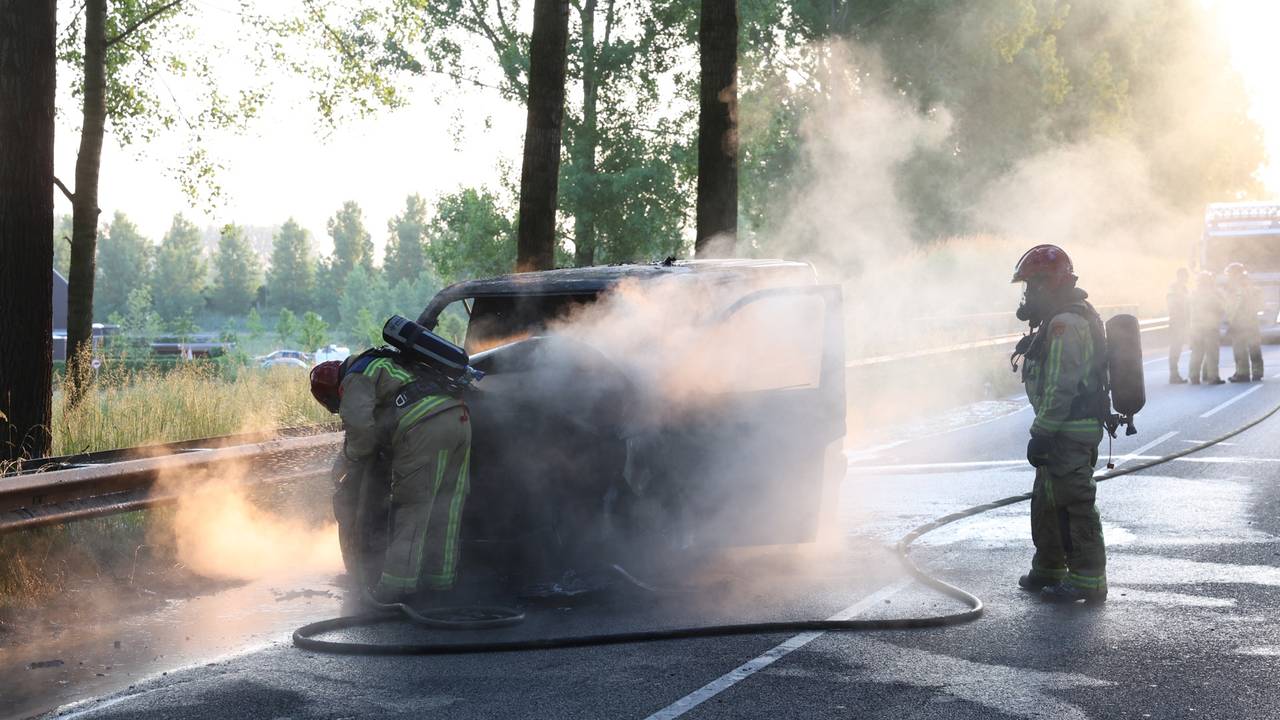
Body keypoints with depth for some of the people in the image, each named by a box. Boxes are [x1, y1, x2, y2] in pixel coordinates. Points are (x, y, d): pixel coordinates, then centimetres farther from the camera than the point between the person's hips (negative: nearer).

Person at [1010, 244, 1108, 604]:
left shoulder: (1065, 325, -19)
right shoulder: (1075, 318, 16)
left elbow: (1060, 388, -24)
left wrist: (1041, 433, -22)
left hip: (1069, 433, -11)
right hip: (1072, 429, 11)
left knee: (1074, 505, -5)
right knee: (1046, 501, 19)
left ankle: (1087, 581, 0)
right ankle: (1048, 570, 29)